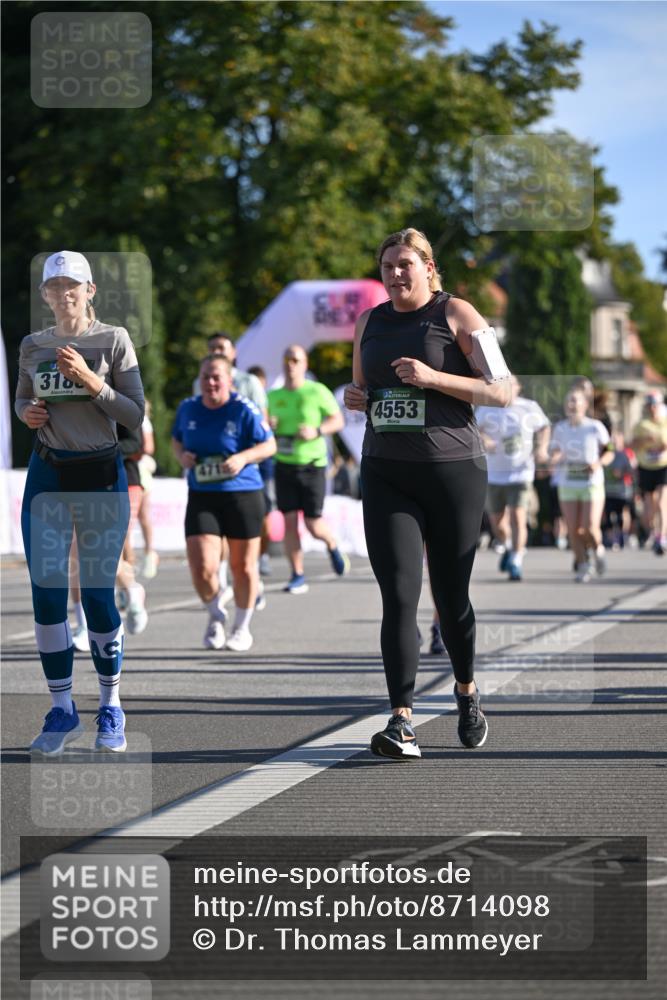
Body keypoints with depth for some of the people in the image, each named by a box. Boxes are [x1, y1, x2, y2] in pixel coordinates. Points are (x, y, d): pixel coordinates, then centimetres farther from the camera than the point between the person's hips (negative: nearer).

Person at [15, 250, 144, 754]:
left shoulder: (114, 340, -3)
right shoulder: (33, 346, 7)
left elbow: (136, 415, -6)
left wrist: (90, 382, -19)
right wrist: (26, 412, 0)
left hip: (101, 475, -3)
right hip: (48, 476, 3)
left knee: (98, 594, -1)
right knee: (46, 593, -3)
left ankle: (111, 706, 15)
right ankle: (62, 709, 8)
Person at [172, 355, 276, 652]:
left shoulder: (244, 410, -9)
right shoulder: (188, 408, 4)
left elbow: (269, 445, -5)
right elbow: (176, 439, 21)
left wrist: (243, 457, -22)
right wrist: (182, 455, -2)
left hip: (242, 495, -2)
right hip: (201, 497, 2)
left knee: (243, 566, 8)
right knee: (202, 569, -10)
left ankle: (242, 627, 30)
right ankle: (216, 615, 21)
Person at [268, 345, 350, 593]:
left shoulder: (317, 392, -4)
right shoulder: (274, 396, 8)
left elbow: (338, 421, 0)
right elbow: (269, 424, 21)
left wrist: (317, 431, -18)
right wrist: (268, 426, -4)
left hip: (312, 464, -3)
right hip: (284, 465, 3)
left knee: (313, 524, -3)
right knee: (289, 521, -6)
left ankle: (332, 545, 31)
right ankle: (297, 577, -1)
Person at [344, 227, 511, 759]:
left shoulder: (457, 314, -2)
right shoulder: (370, 321, 14)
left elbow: (501, 391, -6)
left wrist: (432, 378, -17)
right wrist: (353, 396, 3)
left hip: (453, 471, -3)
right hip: (386, 474, 3)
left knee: (451, 597, 6)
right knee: (399, 596, -10)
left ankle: (467, 690, 34)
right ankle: (402, 722, -16)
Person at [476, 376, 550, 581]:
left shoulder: (530, 408, 1)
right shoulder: (487, 408, 0)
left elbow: (543, 427, 16)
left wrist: (542, 448, -1)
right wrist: (483, 440, -27)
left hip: (521, 473, -2)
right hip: (494, 474, 2)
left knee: (518, 517, -15)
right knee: (496, 520, 9)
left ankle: (516, 562, -7)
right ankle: (508, 547, 40)